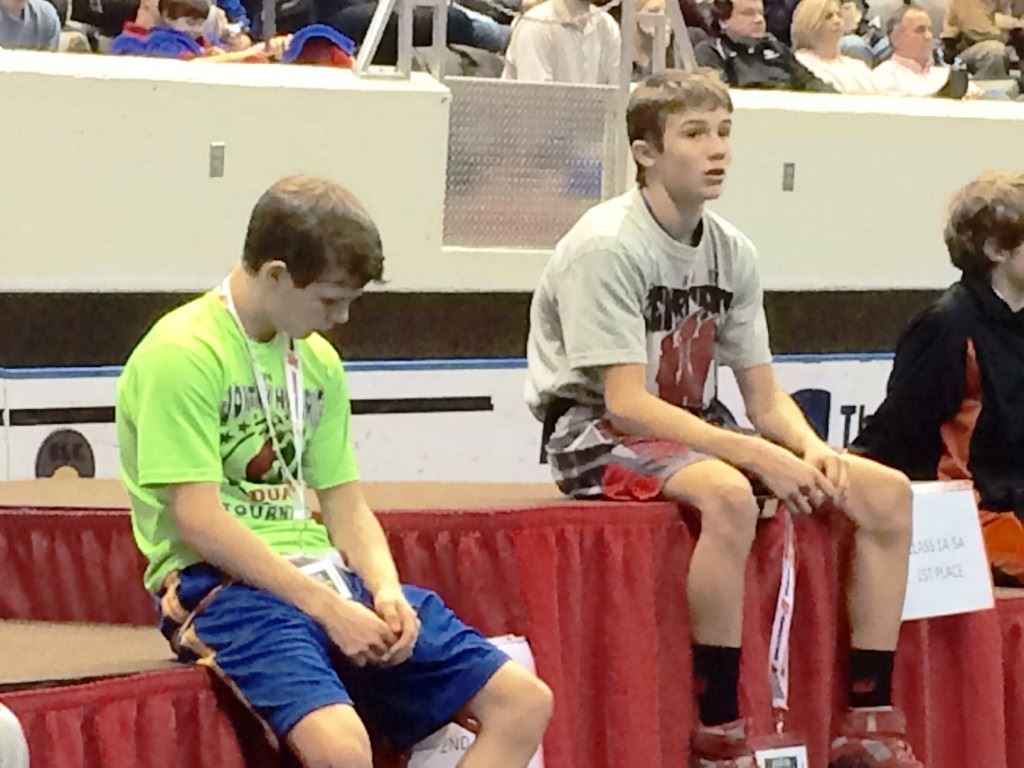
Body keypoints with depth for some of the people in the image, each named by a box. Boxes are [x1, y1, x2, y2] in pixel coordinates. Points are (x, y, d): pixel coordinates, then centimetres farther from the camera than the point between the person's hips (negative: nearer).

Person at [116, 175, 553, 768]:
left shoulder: (318, 362, 16)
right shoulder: (182, 355, -9)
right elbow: (199, 520, -15)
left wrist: (385, 590, -4)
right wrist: (326, 607, -18)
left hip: (323, 575, 8)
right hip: (221, 587, -8)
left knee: (525, 702, -5)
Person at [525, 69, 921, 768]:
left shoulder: (732, 252, 7)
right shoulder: (608, 245, -16)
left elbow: (766, 399, 8)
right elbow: (626, 403, -23)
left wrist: (811, 451, -15)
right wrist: (759, 456, -28)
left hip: (691, 431, 8)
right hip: (596, 435, -8)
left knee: (886, 491, -6)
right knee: (729, 495, -39)